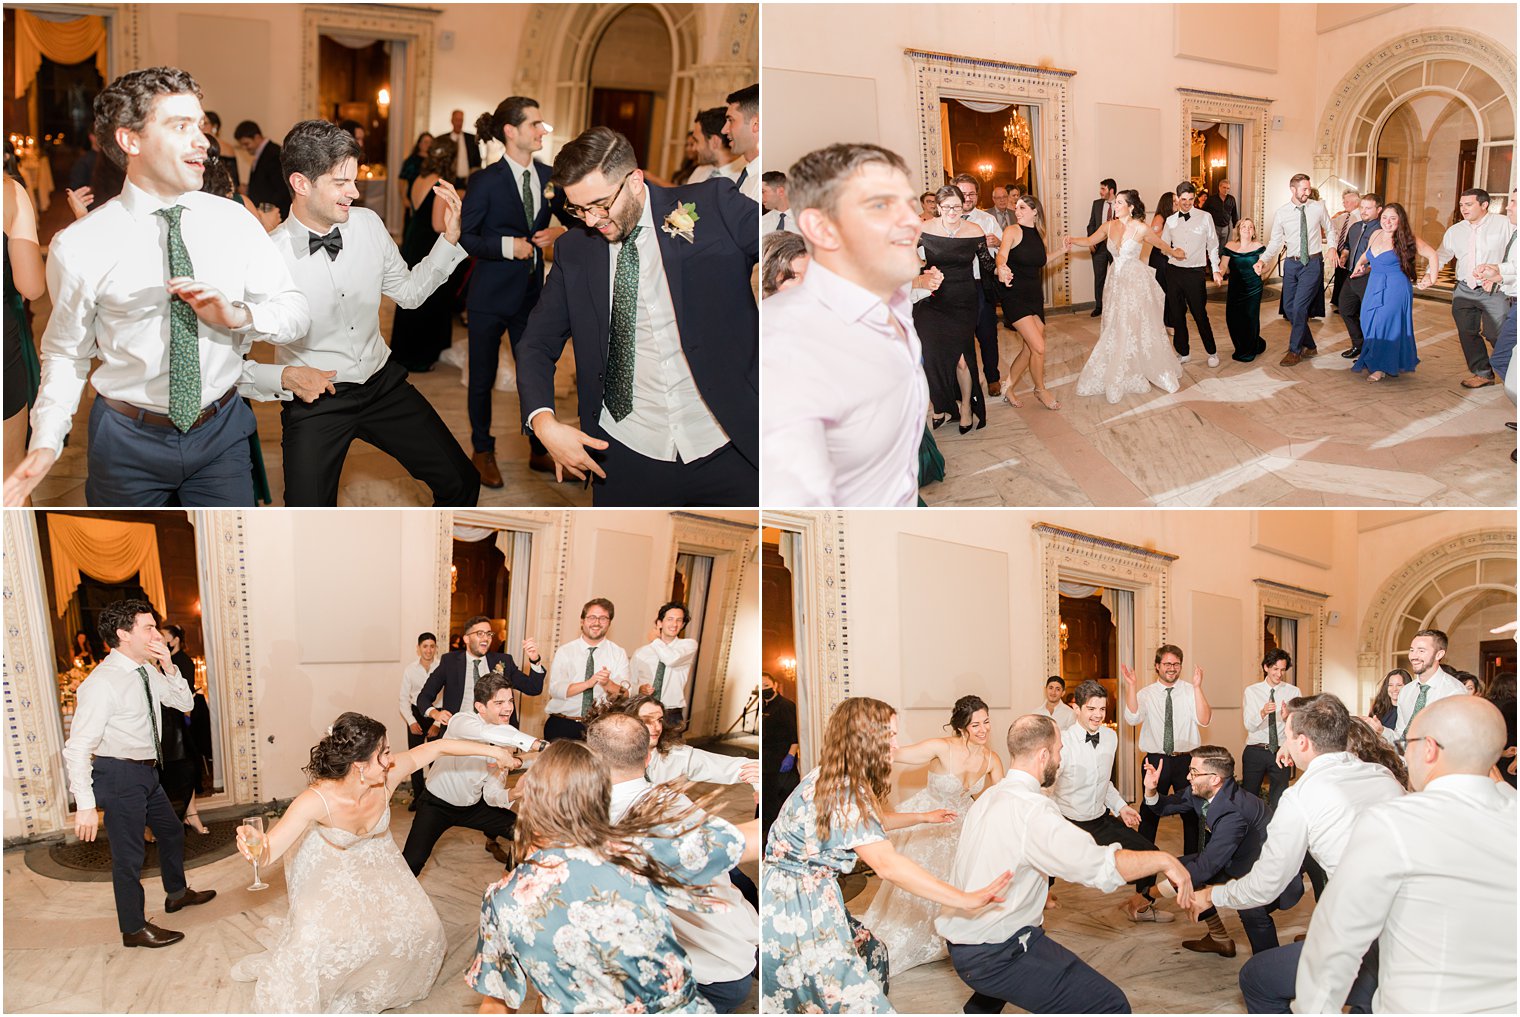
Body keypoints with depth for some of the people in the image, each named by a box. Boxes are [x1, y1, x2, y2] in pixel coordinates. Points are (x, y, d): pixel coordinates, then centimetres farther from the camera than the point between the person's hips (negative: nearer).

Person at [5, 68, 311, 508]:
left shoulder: (235, 222, -4)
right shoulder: (79, 247, -10)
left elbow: (296, 311, -2)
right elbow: (65, 354, -1)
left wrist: (237, 315, -23)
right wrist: (46, 443, -15)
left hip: (221, 433, 2)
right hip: (127, 440, -1)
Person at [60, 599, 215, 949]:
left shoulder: (149, 672, 1)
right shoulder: (102, 683, -24)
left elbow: (185, 703, 10)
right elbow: (77, 747, -24)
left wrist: (169, 668, -8)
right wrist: (85, 805, -25)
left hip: (147, 773, 9)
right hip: (120, 775, -9)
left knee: (172, 831, 25)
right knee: (129, 854, 4)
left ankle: (176, 893, 48)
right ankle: (134, 929, 21)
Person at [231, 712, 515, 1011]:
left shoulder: (388, 776, -30)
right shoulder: (316, 800, -41)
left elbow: (439, 746, -19)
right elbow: (268, 853, -43)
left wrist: (493, 751, -15)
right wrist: (254, 848, -67)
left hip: (375, 864, 5)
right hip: (329, 874, -4)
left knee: (422, 929, 1)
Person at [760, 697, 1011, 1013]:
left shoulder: (829, 779, 8)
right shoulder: (841, 793, -23)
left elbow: (873, 822, 28)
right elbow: (886, 863, -32)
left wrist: (923, 817, 39)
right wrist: (965, 900, -34)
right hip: (795, 910, -10)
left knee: (871, 952, 20)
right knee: (851, 1001, -5)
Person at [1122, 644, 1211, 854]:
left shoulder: (1190, 693, 0)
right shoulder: (1146, 694, 0)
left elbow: (1204, 721, -15)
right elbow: (1132, 719, -16)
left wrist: (1198, 687, -24)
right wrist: (1130, 686, -25)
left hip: (1185, 760, 1)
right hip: (1156, 760, -1)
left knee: (1191, 813, 12)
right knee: (1150, 813, 7)